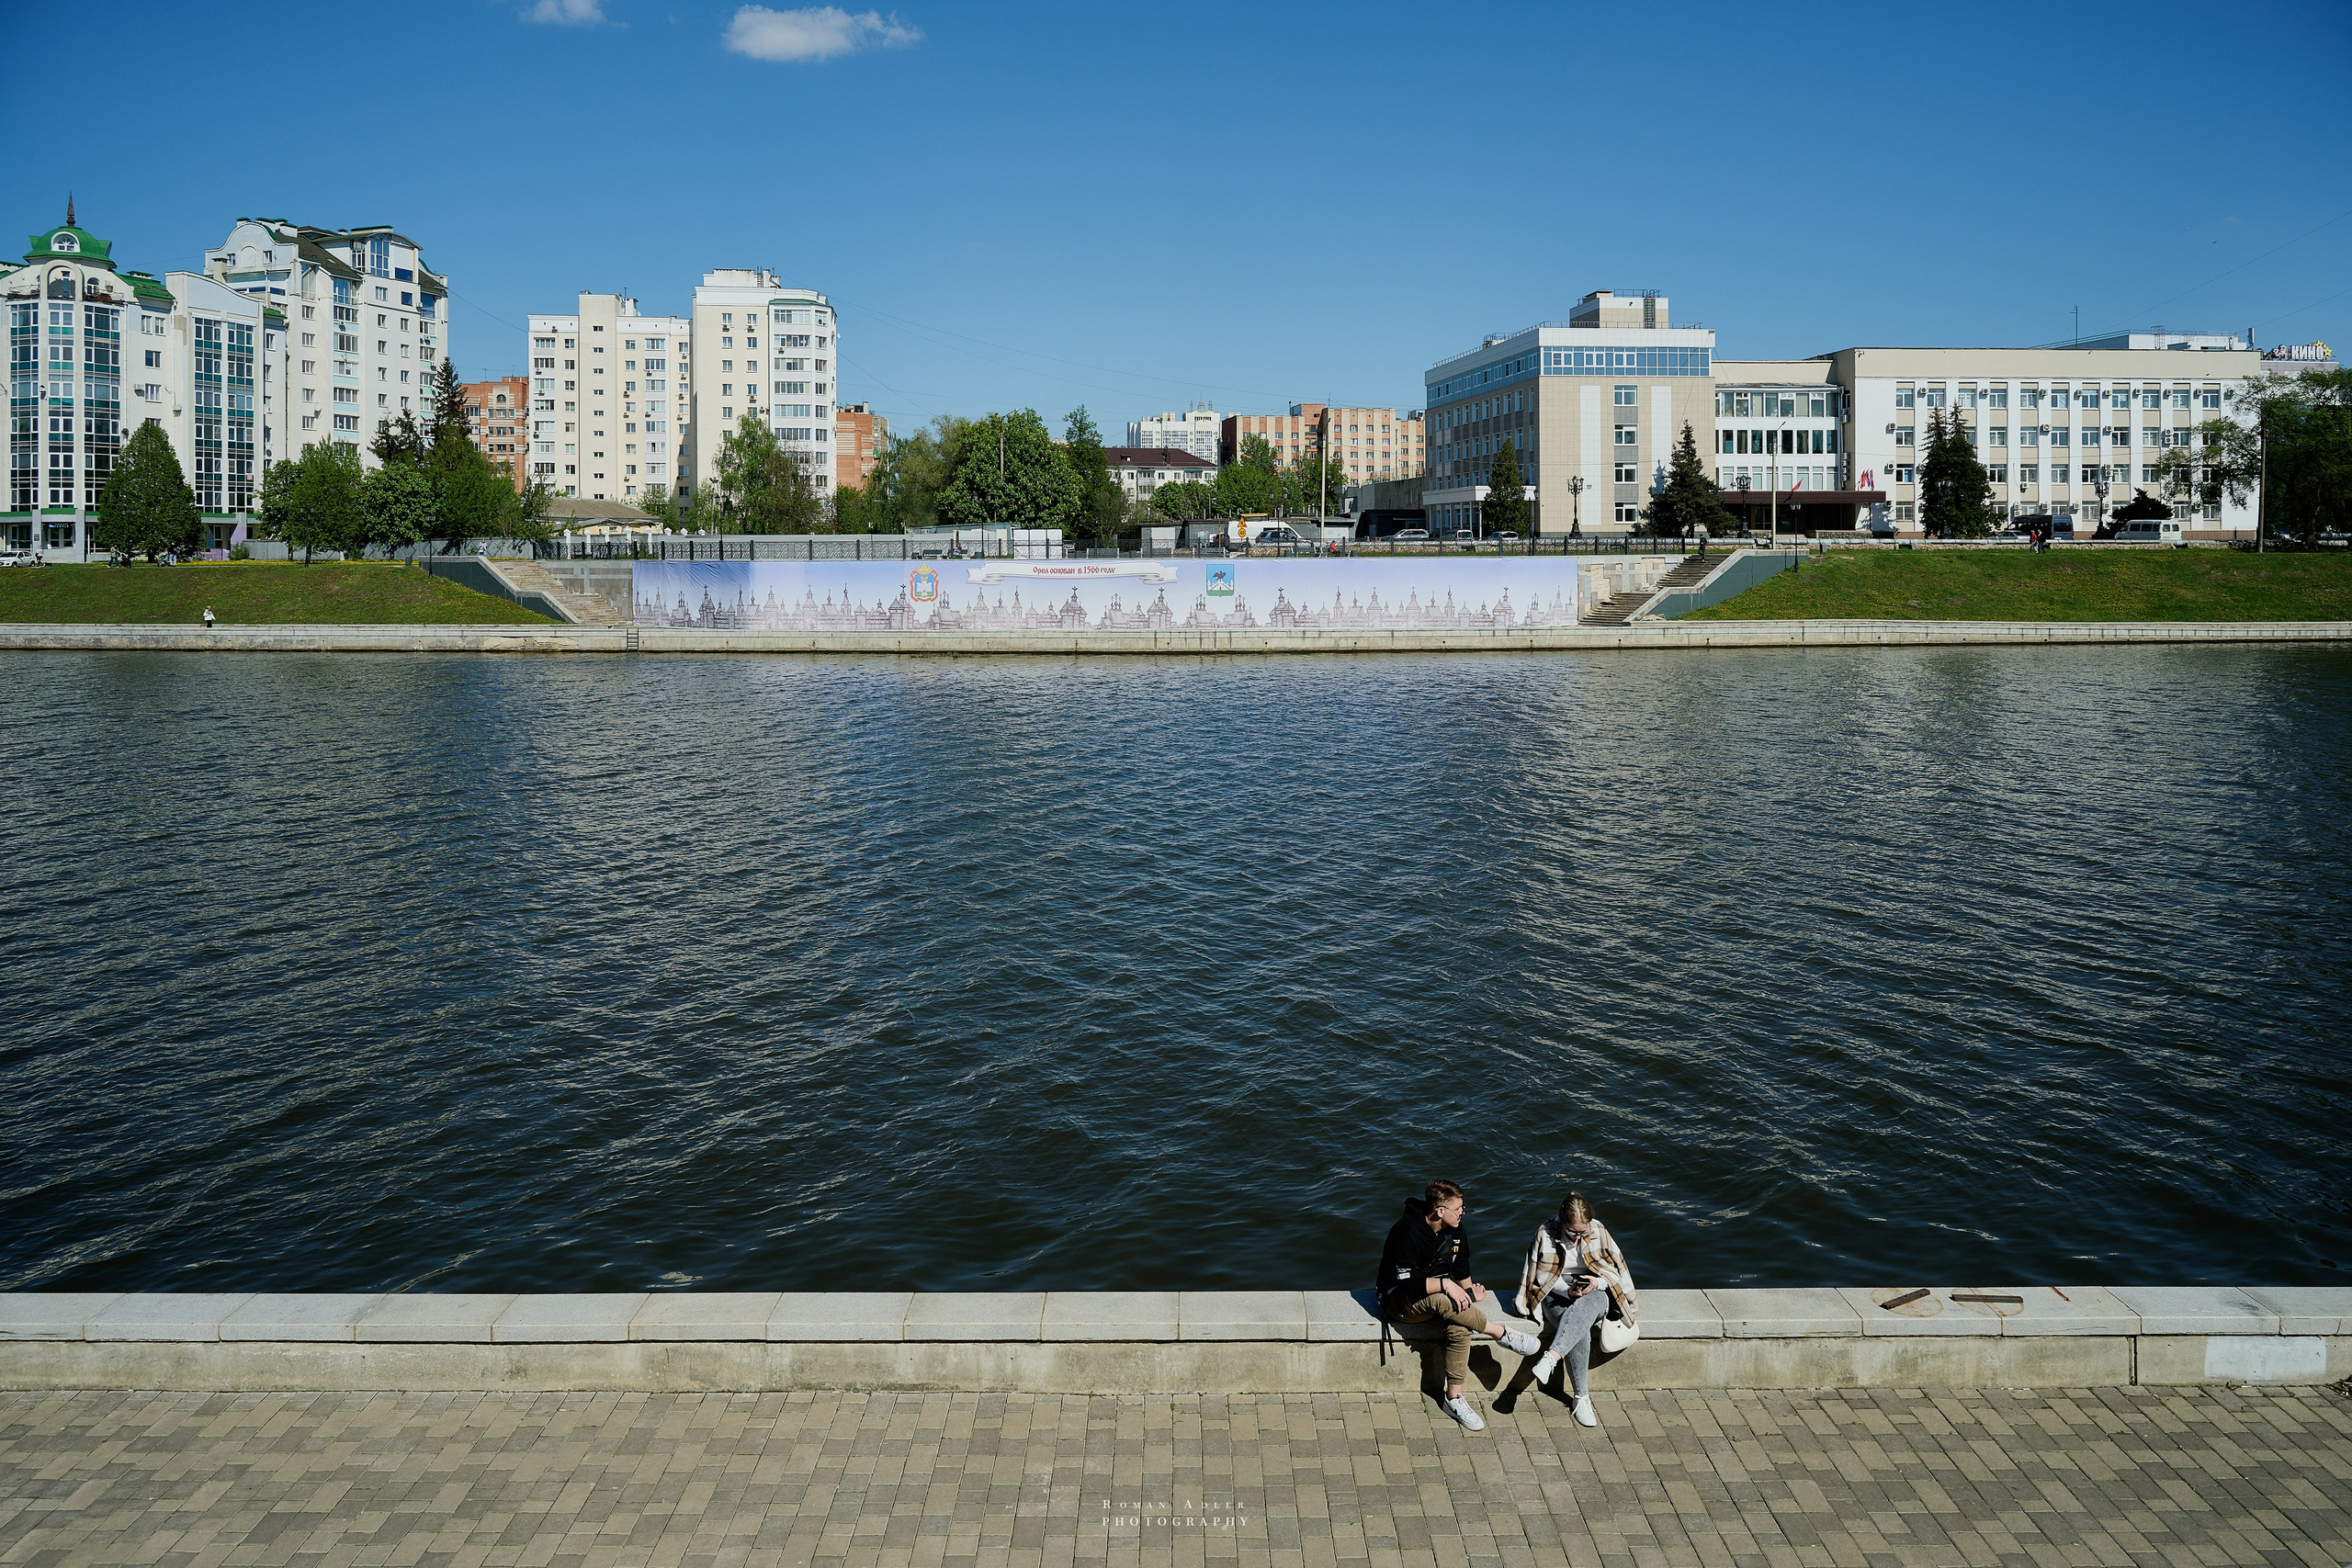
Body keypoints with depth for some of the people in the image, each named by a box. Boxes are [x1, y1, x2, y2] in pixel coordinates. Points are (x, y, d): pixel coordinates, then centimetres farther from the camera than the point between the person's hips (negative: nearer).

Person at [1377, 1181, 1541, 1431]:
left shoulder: (1454, 1228, -1)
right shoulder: (1407, 1232, -25)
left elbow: (1461, 1263, 17)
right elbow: (1407, 1284, -31)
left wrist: (1468, 1289, 4)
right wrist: (1445, 1284, -35)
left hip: (1440, 1297, 7)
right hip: (1399, 1301, -6)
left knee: (1460, 1326, -27)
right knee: (1440, 1300, -39)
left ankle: (1454, 1398, -19)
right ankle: (1502, 1333, -22)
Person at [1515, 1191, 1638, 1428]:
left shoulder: (1599, 1232, -2)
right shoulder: (1546, 1233, -7)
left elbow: (1617, 1271, 5)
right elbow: (1540, 1276, -1)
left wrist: (1598, 1282, -17)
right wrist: (1567, 1290, -18)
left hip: (1593, 1294, 1)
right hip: (1556, 1295, -1)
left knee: (1582, 1310, -40)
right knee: (1581, 1332, -34)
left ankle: (1551, 1357, -55)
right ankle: (1581, 1397, -28)